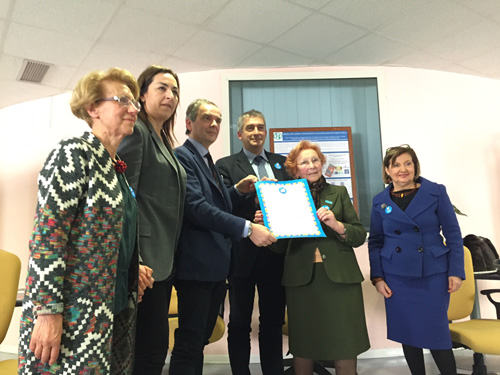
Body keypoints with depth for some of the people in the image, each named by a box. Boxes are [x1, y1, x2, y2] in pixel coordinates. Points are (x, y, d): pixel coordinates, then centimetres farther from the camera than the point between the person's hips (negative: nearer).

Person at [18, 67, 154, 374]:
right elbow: (47, 235, -19)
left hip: (116, 307, 8)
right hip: (75, 313, -8)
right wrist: (48, 312, -21)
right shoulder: (74, 154, -13)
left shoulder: (116, 167, 12)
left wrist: (132, 269, 7)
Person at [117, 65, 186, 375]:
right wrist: (134, 261, -22)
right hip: (146, 261, -9)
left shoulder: (164, 141, 19)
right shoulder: (136, 132, -8)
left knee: (154, 347, 16)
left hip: (164, 261, 9)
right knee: (153, 349, -3)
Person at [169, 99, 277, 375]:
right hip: (197, 265, -9)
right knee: (189, 342, 0)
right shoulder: (183, 156, -11)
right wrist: (247, 228, -27)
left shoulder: (207, 161, 18)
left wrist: (238, 190, 6)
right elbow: (196, 207, -23)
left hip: (216, 266, 9)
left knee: (200, 339, 19)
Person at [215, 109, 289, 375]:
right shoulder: (226, 165, 2)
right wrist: (253, 190, -22)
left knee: (273, 320, 14)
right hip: (244, 253, -3)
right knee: (239, 322, 8)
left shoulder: (282, 163, 14)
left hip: (276, 253, 4)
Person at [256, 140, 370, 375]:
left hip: (339, 277, 0)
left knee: (345, 348, 4)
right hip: (301, 279, 0)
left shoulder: (339, 193, 10)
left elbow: (360, 236, 5)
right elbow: (280, 246, 7)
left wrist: (337, 225, -14)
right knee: (302, 347, 9)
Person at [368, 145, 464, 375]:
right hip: (397, 278, 2)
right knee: (407, 333, 10)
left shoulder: (436, 192, -2)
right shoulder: (380, 201, 4)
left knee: (436, 333, 0)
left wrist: (456, 271, -5)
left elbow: (453, 234, 0)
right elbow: (374, 242, 7)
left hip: (433, 275, -2)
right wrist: (377, 277, 1)